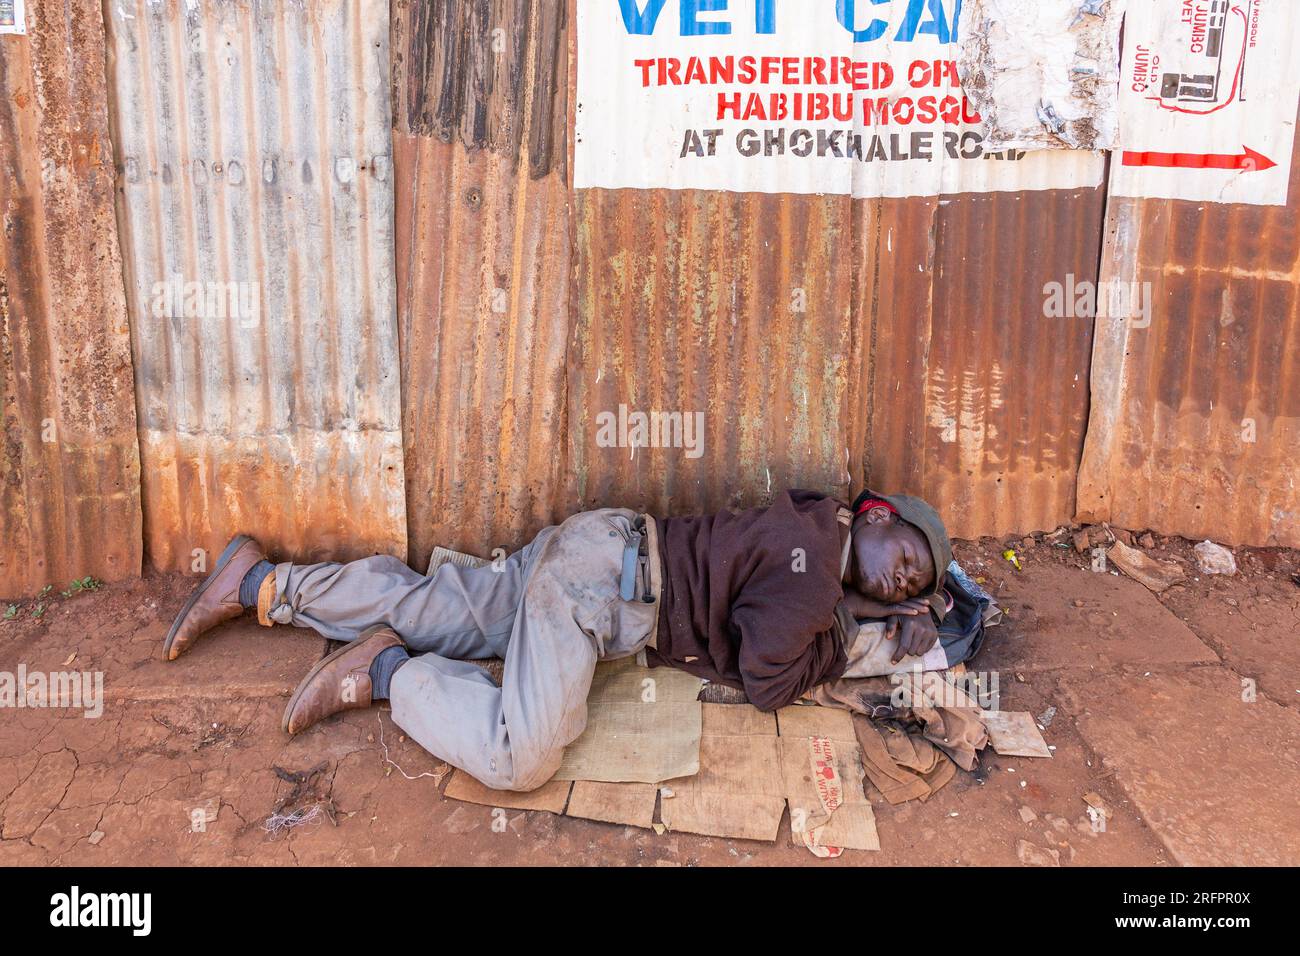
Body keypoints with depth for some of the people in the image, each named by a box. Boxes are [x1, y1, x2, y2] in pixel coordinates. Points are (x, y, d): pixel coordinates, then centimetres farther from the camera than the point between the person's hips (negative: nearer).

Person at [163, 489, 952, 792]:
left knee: (425, 609, 15)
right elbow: (768, 684, -16)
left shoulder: (823, 527, 11)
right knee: (517, 758, -24)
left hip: (593, 555, 10)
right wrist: (841, 641, -1)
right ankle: (387, 671, -6)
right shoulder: (813, 569, -17)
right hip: (600, 577, -10)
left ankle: (261, 584, 23)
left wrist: (906, 616, 14)